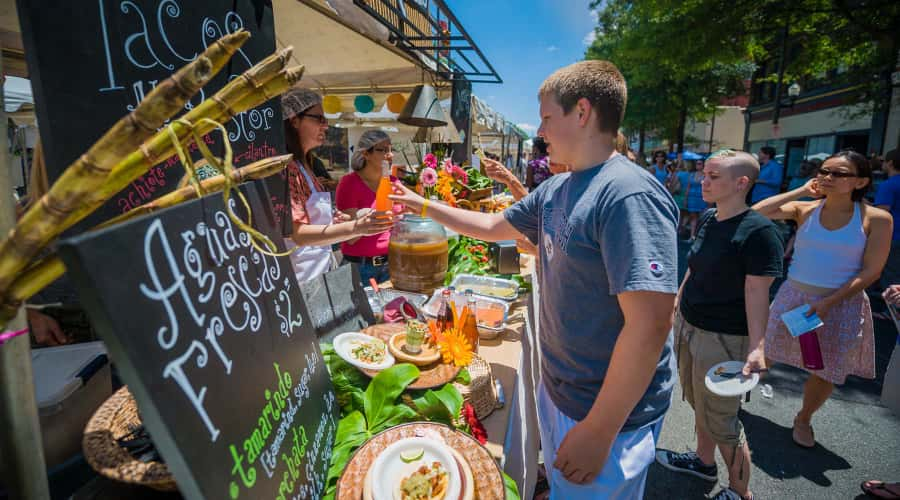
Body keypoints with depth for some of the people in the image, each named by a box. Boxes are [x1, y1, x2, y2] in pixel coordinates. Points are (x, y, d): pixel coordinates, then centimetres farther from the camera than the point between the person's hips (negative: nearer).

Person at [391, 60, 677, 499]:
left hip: (608, 411, -8)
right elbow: (495, 226, 15)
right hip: (555, 386, 8)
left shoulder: (629, 195, -26)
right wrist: (422, 205, 16)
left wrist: (598, 431, -24)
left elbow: (648, 327, -29)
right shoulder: (556, 189, 2)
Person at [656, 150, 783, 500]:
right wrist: (676, 305, 19)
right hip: (688, 327, 8)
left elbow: (757, 292, -21)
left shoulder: (758, 231, -18)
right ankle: (704, 461, 44)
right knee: (699, 405, 23)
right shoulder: (708, 219, 5)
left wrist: (756, 346, -26)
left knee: (720, 420, 6)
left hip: (724, 339, -8)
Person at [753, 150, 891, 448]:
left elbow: (871, 272, -8)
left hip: (842, 303, 0)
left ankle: (803, 420, 37)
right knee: (764, 357, 10)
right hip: (794, 297, 1)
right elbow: (757, 213, -17)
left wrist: (828, 302, -17)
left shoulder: (876, 219, -7)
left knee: (827, 372, 11)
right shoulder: (804, 209, -3)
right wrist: (801, 191, -11)